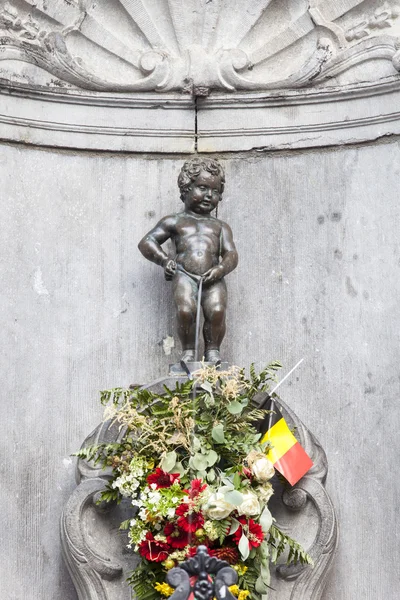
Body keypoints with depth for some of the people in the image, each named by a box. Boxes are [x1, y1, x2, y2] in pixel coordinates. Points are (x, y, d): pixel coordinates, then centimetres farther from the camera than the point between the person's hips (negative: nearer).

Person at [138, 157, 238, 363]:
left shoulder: (220, 227, 26)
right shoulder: (175, 222, 21)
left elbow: (231, 254, 13)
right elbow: (146, 243, 18)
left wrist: (220, 269, -9)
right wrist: (164, 260, 1)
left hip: (212, 277, 1)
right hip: (184, 274, -1)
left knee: (217, 310, -26)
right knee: (185, 310, -28)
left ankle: (212, 350, -8)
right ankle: (188, 350, -10)